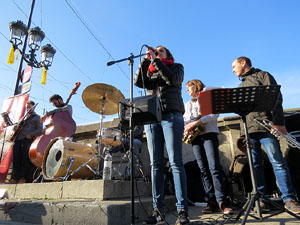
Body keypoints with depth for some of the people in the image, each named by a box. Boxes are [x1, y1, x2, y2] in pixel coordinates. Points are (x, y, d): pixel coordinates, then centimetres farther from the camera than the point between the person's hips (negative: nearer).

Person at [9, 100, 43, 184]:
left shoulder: (37, 117, 12)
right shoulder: (24, 117, 30)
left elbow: (40, 130, -1)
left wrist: (30, 135, -13)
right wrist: (16, 128, 7)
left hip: (28, 139, -6)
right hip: (18, 139, 6)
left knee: (25, 159, -11)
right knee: (16, 159, -3)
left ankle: (23, 178, -10)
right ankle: (15, 178, -2)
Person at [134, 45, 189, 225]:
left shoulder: (177, 67, 18)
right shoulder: (150, 72, 27)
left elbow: (173, 79, -5)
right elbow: (139, 82, 6)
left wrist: (155, 60, -2)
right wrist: (146, 60, 3)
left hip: (172, 115, -3)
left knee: (176, 162, -10)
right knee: (156, 164, -2)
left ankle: (183, 210, -6)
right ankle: (158, 210, 2)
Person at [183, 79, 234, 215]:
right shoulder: (188, 104, 27)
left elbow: (214, 114, -4)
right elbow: (185, 119, 18)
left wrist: (197, 122, -16)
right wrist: (187, 127, -6)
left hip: (209, 133, -5)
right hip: (195, 137, 5)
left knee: (214, 167, -17)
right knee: (203, 169, -1)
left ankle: (222, 202, -15)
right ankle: (212, 202, 1)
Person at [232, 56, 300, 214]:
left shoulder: (262, 75, 7)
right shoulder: (241, 85, 26)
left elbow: (275, 98, -5)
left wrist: (278, 122, -15)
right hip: (248, 129, 6)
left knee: (277, 162, -6)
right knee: (254, 164, 4)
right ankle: (260, 197, 11)